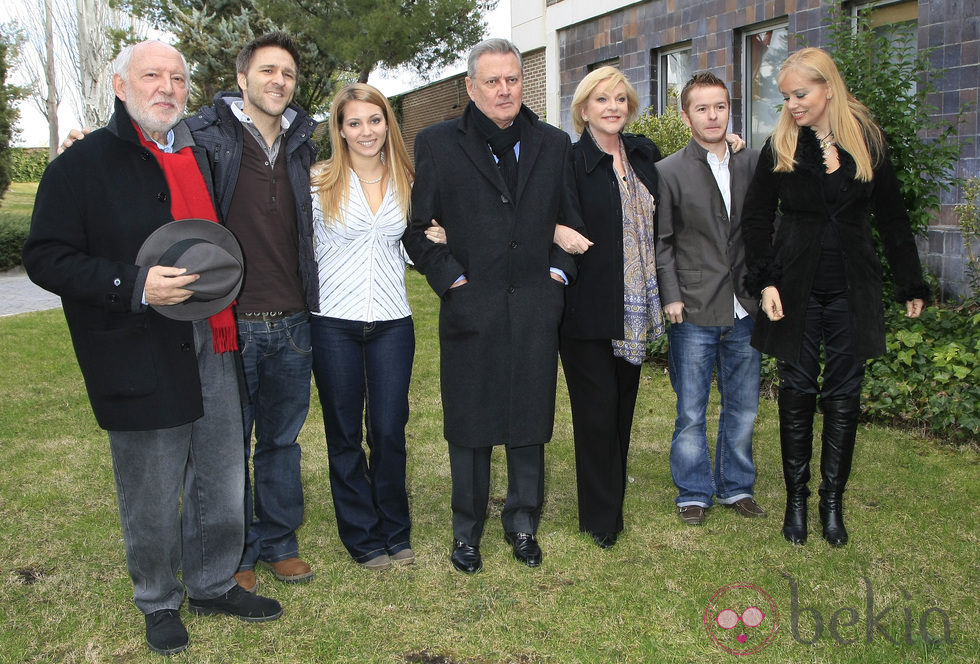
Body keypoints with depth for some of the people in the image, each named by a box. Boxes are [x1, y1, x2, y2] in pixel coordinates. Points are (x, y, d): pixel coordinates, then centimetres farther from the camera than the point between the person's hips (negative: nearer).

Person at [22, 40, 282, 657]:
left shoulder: (200, 155, 15)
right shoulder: (81, 165, -6)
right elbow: (47, 258, -11)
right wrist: (134, 286, -22)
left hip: (212, 350, 6)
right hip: (140, 363, -6)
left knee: (223, 483, 15)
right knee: (153, 501, 7)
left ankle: (214, 584, 37)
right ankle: (159, 602, 31)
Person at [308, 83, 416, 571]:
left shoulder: (405, 182, 8)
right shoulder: (319, 183, -2)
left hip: (392, 324, 2)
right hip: (334, 324, -2)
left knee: (390, 431, 6)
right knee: (344, 436, 8)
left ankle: (396, 532, 25)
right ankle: (363, 537, 24)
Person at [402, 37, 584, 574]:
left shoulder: (553, 144, 9)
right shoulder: (437, 144, 1)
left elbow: (572, 221, 15)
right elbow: (416, 227, 1)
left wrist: (558, 272, 3)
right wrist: (451, 279, -7)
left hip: (535, 308, 2)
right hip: (471, 307, -2)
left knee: (530, 423, 10)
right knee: (469, 427, 8)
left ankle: (523, 524, 29)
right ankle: (467, 530, 25)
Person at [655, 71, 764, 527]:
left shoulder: (753, 164, 9)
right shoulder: (668, 172, -1)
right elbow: (660, 241, -2)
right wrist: (671, 296, -9)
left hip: (744, 310, 4)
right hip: (694, 312, -3)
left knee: (743, 408, 13)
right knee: (692, 411, 5)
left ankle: (736, 486, 30)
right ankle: (694, 493, 21)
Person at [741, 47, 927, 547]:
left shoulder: (868, 142, 2)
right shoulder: (779, 146, 1)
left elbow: (892, 219, 8)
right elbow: (756, 218, 1)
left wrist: (911, 286, 8)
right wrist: (765, 281, -10)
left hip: (853, 290, 1)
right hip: (796, 289, -1)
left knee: (844, 394, 4)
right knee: (797, 391, 2)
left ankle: (833, 501, 16)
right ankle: (796, 499, 14)